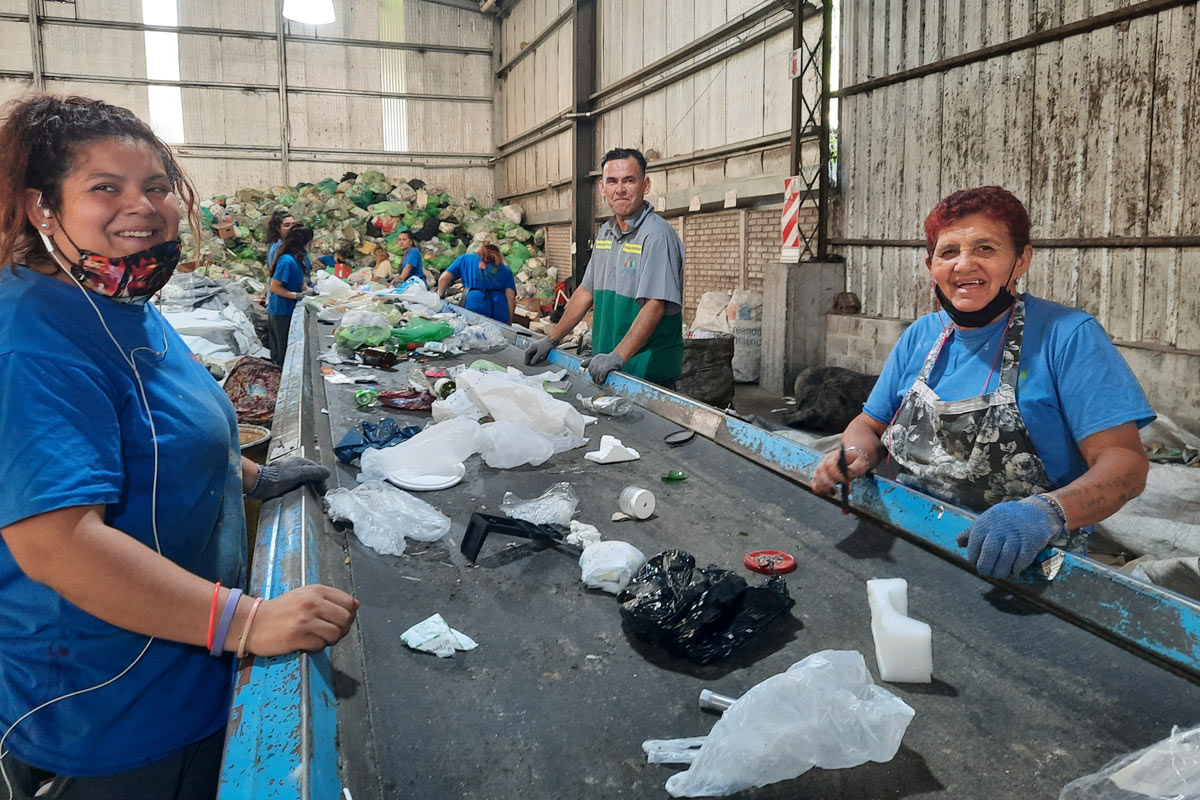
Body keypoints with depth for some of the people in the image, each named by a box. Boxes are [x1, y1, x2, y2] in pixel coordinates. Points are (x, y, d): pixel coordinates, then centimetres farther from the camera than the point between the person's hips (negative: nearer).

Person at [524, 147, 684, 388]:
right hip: (606, 368, 7)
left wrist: (617, 356, -29)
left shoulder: (657, 236, -14)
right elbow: (586, 291, 20)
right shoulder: (605, 232, 12)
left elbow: (655, 306, -23)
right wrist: (552, 340, 18)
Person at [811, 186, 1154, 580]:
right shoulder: (920, 337, 9)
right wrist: (855, 454, -8)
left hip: (1021, 569, -4)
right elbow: (870, 424, 17)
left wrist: (1046, 512, -32)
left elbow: (1125, 460, -12)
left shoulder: (1067, 336, -7)